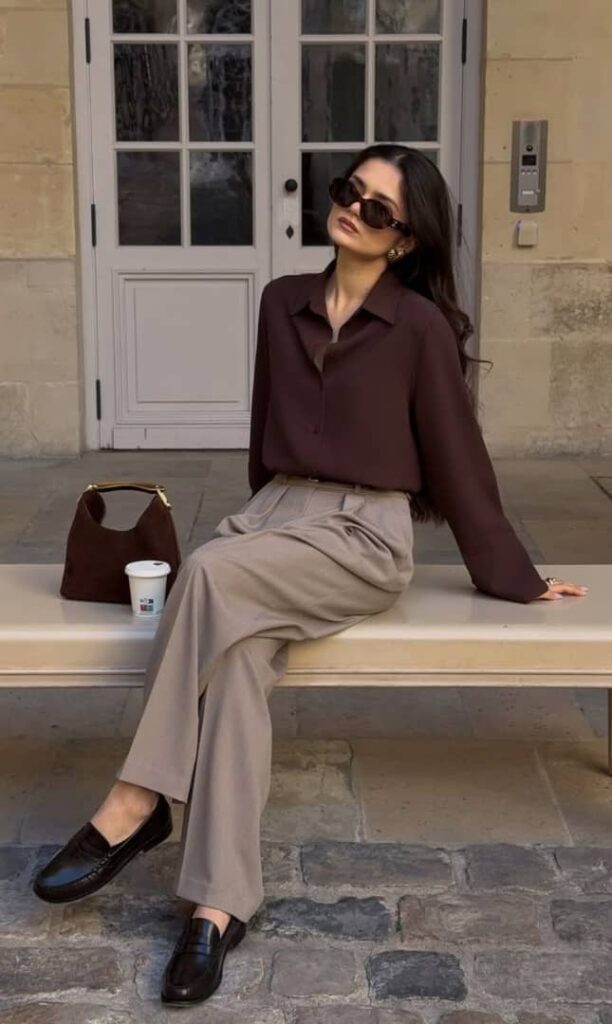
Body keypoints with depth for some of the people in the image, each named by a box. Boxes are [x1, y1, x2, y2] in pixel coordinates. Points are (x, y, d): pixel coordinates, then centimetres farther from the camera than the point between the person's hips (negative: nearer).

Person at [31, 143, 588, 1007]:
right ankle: (219, 904, -30)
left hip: (365, 537, -4)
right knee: (238, 654, -27)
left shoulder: (420, 326, -4)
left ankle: (136, 803, -24)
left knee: (210, 572, -32)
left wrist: (509, 574, 4)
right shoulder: (283, 302, 10)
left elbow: (456, 453, 0)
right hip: (274, 515, 4)